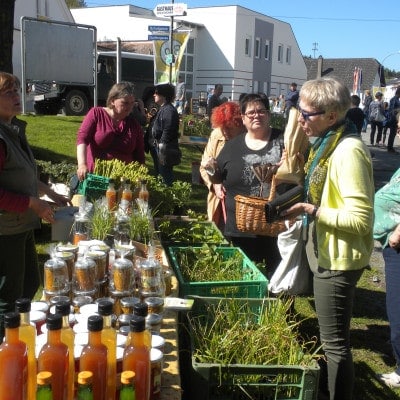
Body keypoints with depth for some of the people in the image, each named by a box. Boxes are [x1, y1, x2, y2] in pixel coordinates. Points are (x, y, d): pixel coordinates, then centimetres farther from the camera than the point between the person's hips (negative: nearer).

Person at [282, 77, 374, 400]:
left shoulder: (348, 152, -24)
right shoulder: (329, 143, 6)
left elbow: (360, 218, -27)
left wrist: (310, 210, -24)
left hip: (339, 259, -10)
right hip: (328, 253, 10)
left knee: (335, 342, 4)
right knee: (333, 336, 25)